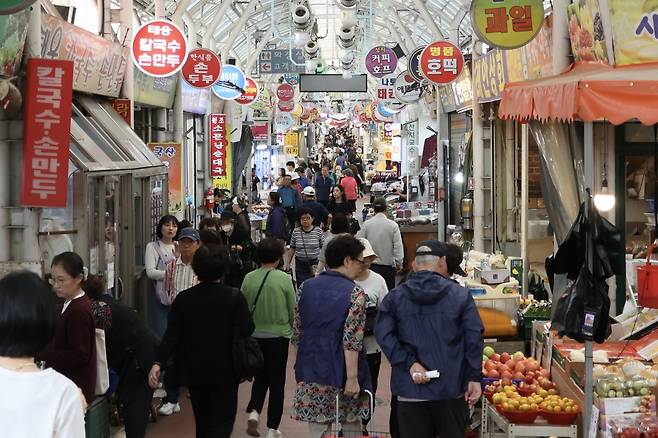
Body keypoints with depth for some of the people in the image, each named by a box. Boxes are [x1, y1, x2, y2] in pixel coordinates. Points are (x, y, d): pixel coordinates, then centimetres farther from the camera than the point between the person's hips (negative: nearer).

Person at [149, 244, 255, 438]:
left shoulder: (183, 299, -6)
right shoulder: (234, 297, -14)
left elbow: (172, 335, -11)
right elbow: (247, 329, -14)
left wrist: (158, 362, -11)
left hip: (194, 370, 3)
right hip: (225, 371, -3)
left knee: (202, 421, 21)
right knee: (223, 420, 2)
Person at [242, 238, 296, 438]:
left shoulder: (249, 279, -8)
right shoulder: (284, 279, -14)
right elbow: (293, 310, -5)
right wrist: (291, 327, 15)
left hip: (255, 335, 2)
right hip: (278, 336, -2)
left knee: (260, 377, 22)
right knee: (277, 382, 10)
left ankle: (254, 412, 1)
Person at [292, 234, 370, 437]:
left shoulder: (306, 287, 5)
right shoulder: (354, 293, -11)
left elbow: (296, 333, 9)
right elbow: (351, 341, -17)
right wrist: (352, 378, -16)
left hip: (310, 375, 4)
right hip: (341, 374, -4)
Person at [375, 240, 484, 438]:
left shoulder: (394, 298, 2)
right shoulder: (460, 295, 0)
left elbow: (384, 335, -12)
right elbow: (474, 338, -4)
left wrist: (410, 363, -12)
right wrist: (474, 378, -1)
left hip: (411, 391, 0)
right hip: (452, 389, 0)